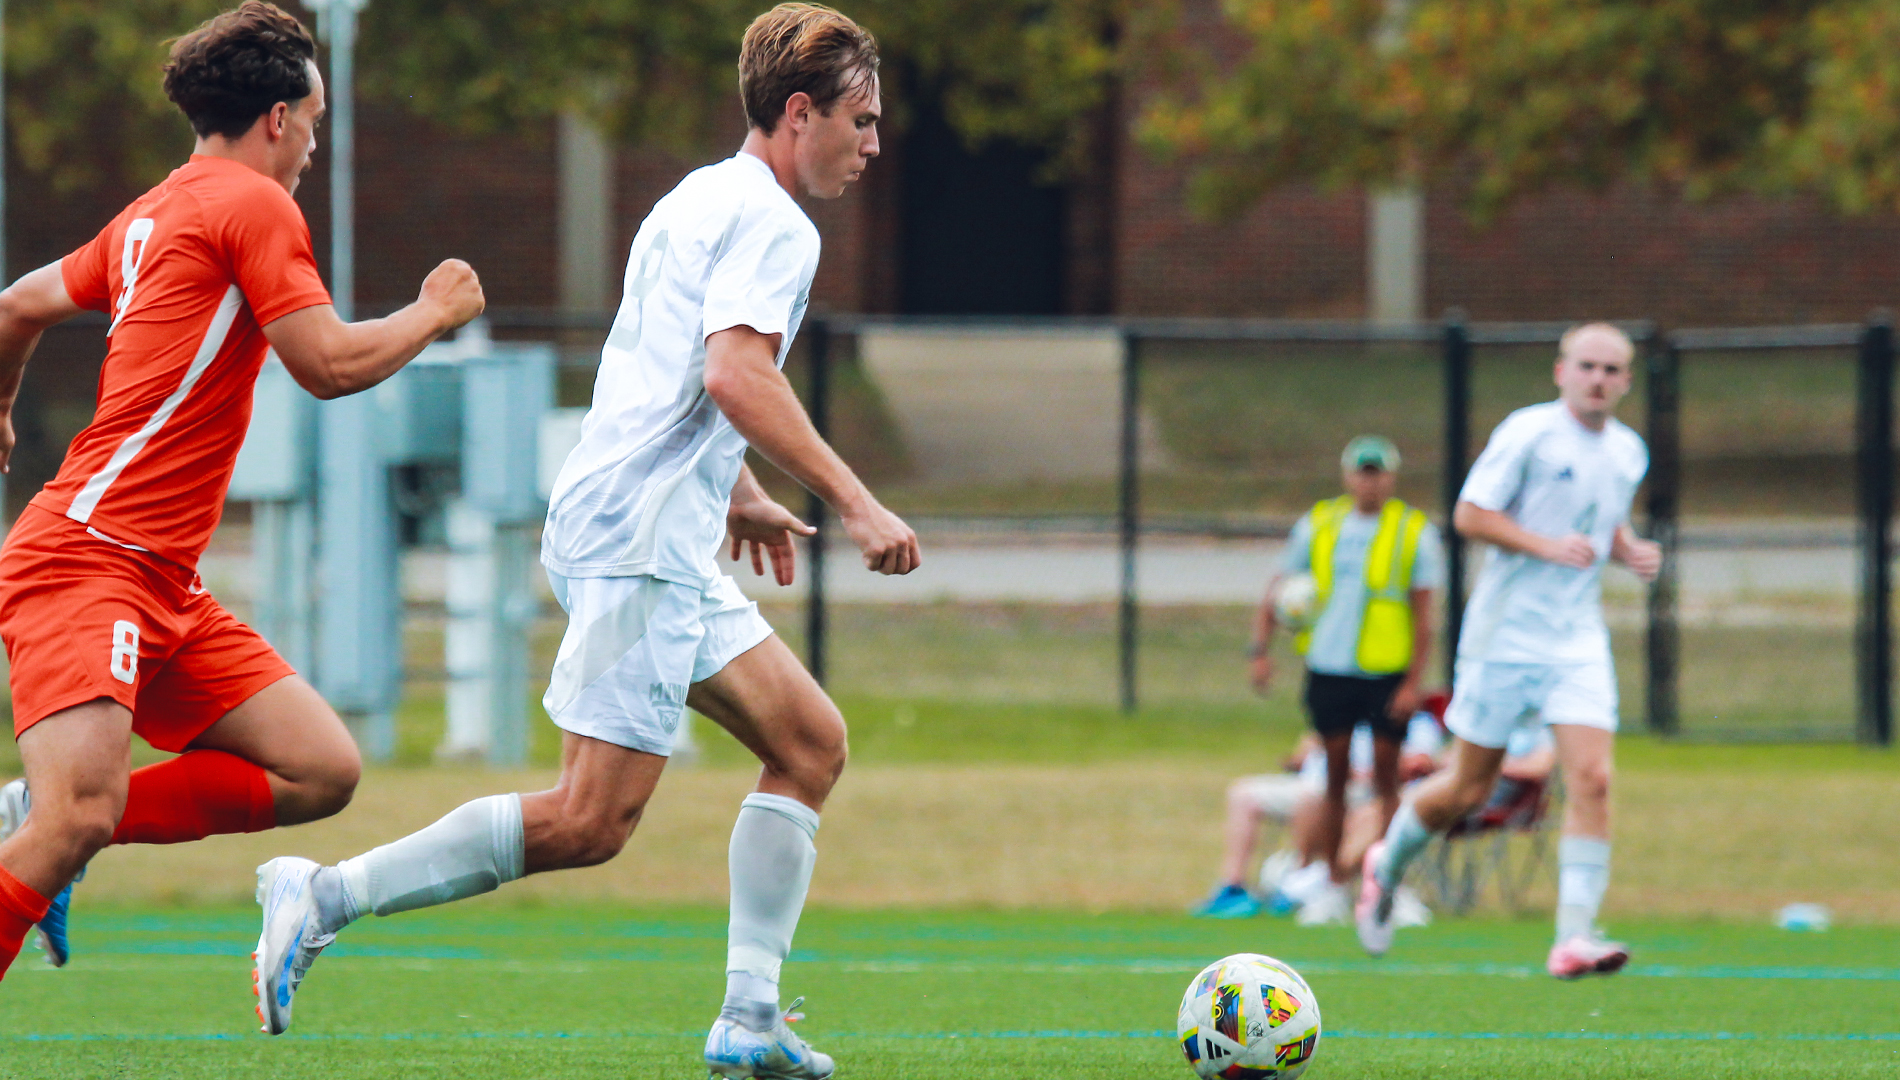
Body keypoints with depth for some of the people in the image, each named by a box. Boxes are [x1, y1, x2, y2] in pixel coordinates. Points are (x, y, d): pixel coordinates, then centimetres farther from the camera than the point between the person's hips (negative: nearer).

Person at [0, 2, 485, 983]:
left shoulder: (151, 216, 19)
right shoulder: (254, 205, -7)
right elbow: (329, 364, -12)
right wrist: (435, 313, 5)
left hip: (163, 588, 10)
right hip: (87, 562, -10)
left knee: (321, 771, 1)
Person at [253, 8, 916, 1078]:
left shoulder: (701, 201, 22)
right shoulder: (771, 224, -9)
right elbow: (735, 376, -23)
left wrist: (738, 495, 42)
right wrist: (853, 501, -22)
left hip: (668, 547, 11)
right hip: (640, 545, -11)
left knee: (812, 743, 11)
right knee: (590, 823, -13)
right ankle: (327, 895, -12)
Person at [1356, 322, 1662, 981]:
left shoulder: (1629, 452, 10)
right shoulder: (1527, 434, -10)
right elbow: (1470, 514, -12)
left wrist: (1631, 552, 5)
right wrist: (1548, 546, -22)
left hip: (1579, 641, 4)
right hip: (1506, 635, -4)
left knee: (1592, 779, -14)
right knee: (1467, 790, 4)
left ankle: (1574, 937, -16)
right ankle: (1387, 866, 33)